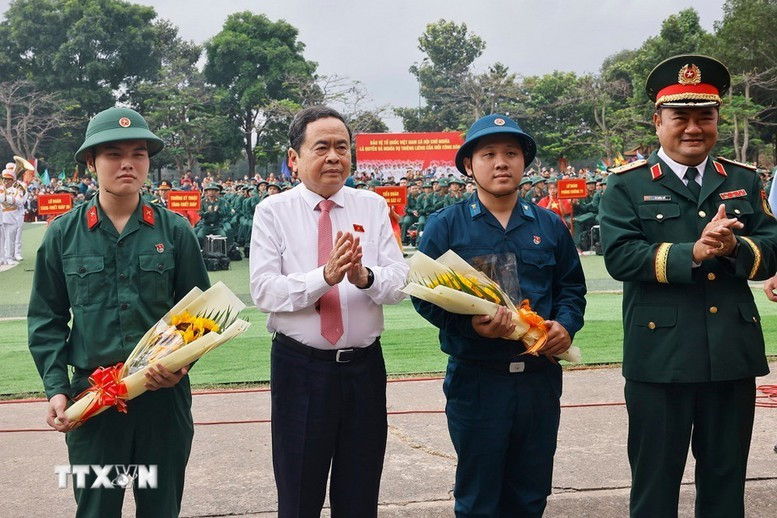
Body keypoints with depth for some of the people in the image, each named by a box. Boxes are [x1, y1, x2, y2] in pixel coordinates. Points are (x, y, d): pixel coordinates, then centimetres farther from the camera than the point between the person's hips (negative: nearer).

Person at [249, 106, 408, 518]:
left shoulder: (373, 207, 4)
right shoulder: (273, 211, -3)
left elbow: (399, 283, -6)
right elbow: (264, 292, -13)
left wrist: (365, 277, -27)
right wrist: (325, 276, -28)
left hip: (365, 364, 2)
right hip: (300, 366, -2)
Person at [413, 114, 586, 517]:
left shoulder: (549, 226, 10)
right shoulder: (446, 226, -1)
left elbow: (571, 287, 14)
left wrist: (566, 325, -6)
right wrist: (469, 324, -23)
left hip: (540, 378, 3)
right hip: (476, 379, -3)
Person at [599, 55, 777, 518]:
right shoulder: (628, 185, -1)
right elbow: (619, 256, -14)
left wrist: (734, 248, -17)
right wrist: (692, 253, -24)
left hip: (734, 356, 4)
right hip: (661, 356, -3)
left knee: (726, 479, 15)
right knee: (655, 480, 9)